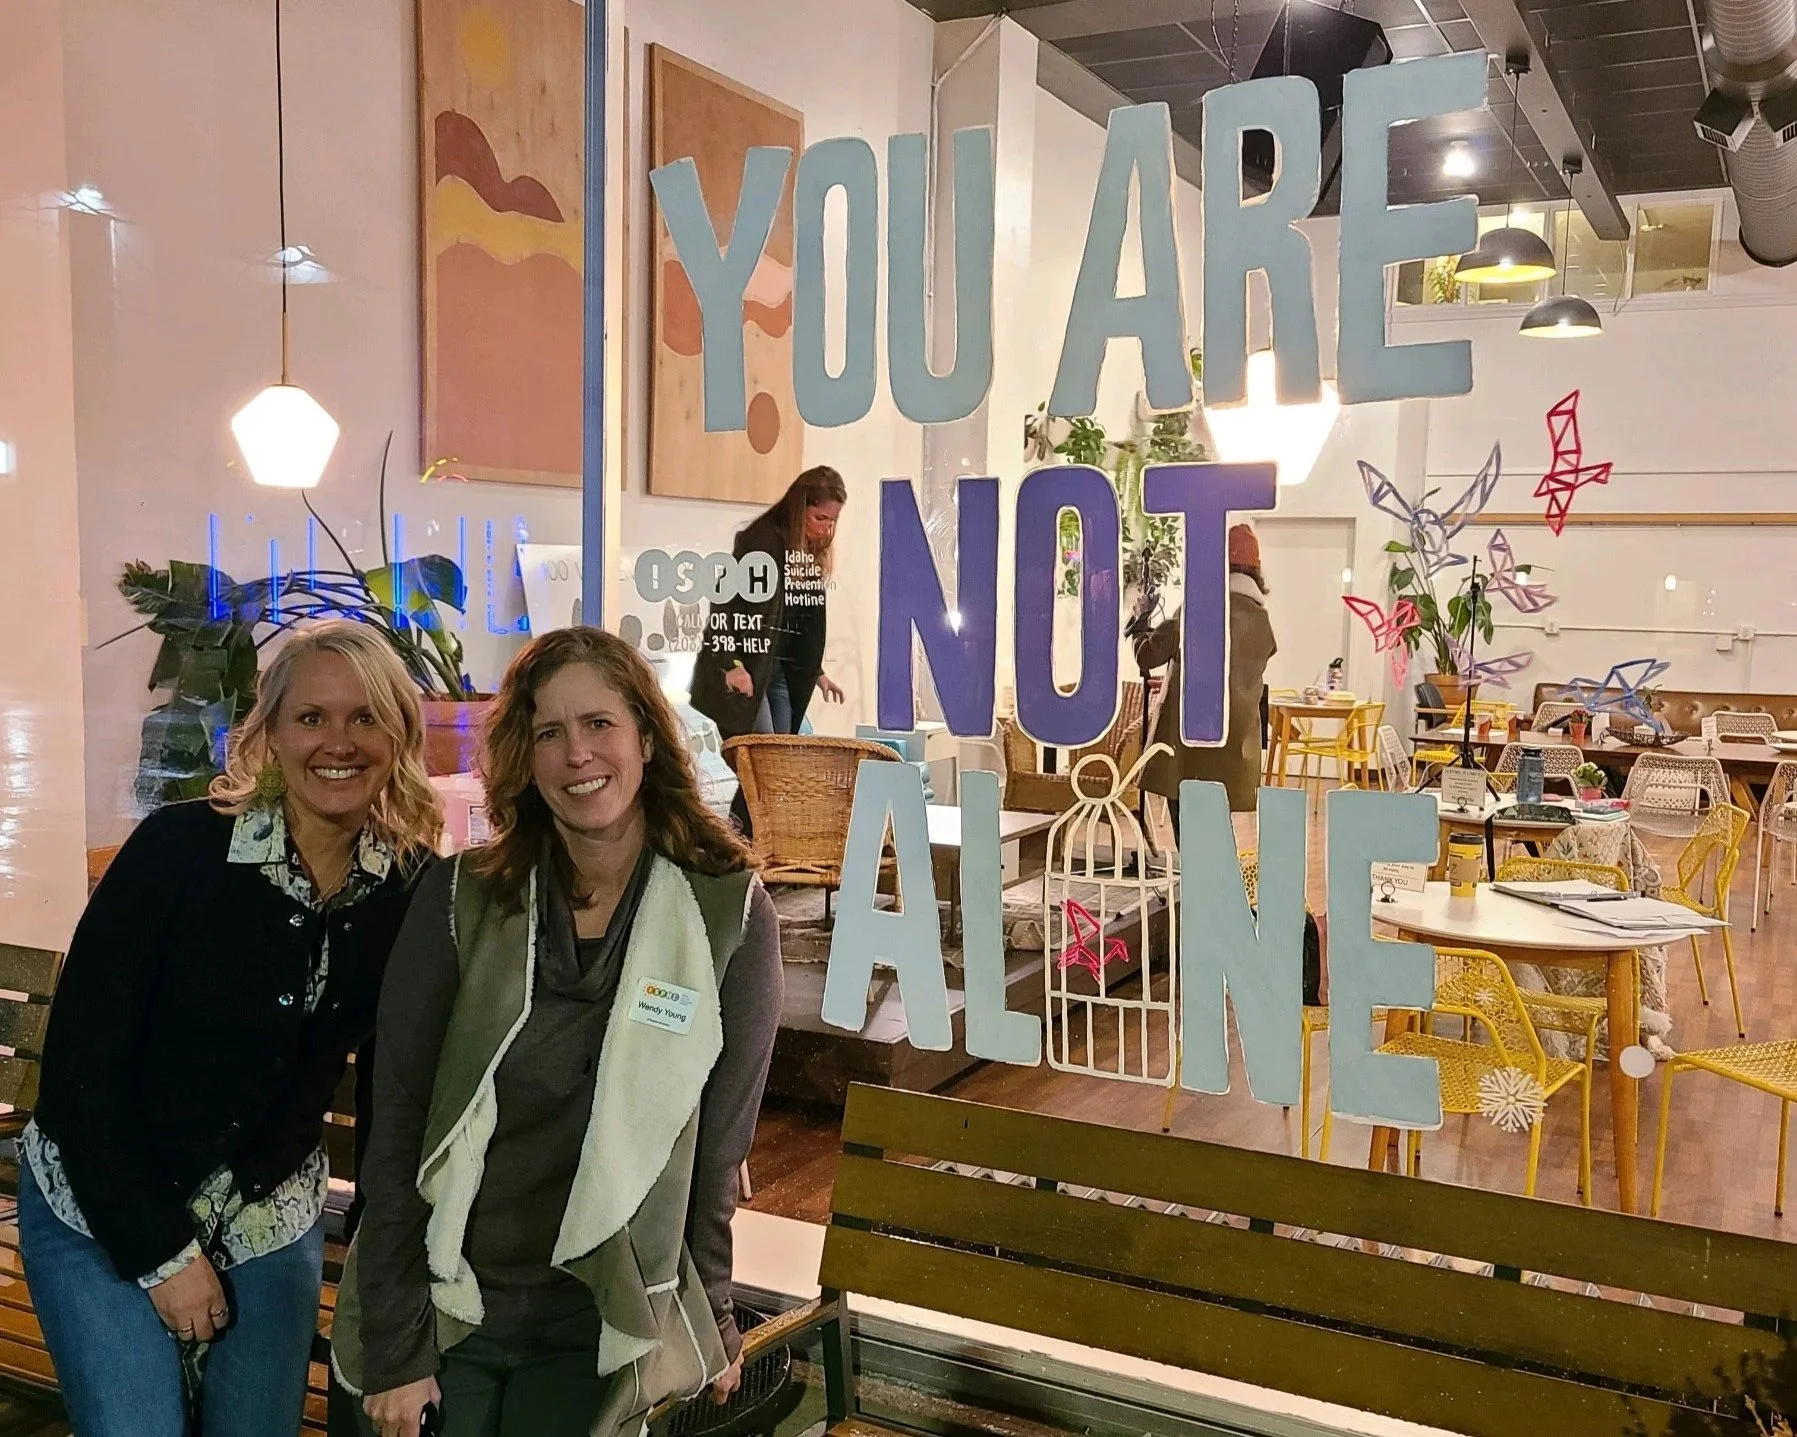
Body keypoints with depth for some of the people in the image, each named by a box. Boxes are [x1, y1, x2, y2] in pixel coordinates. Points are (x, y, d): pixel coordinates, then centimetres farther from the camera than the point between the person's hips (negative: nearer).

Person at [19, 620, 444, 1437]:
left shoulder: (414, 886, -10)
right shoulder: (178, 847, -20)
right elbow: (78, 1062, -17)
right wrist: (161, 1252, -15)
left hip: (271, 1225, 3)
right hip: (100, 1215, -3)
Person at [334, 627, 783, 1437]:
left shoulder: (732, 917, -10)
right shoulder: (461, 900, -9)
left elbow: (718, 1147, -2)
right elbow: (396, 1133, -7)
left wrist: (710, 1324, 7)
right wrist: (393, 1349, -8)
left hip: (598, 1332, 0)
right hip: (439, 1307, 0)